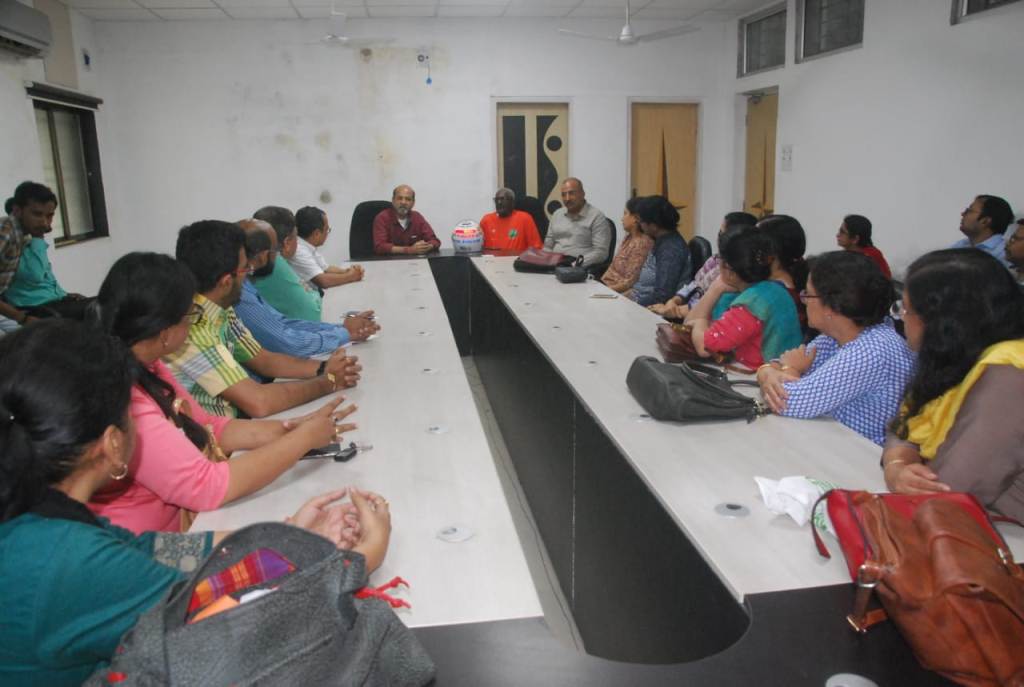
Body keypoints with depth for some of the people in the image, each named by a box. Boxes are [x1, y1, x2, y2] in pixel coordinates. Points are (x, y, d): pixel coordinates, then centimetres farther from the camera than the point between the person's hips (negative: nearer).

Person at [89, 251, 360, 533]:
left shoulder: (143, 366, 0)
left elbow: (207, 428, 6)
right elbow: (207, 486, -27)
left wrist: (289, 428, -9)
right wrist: (304, 438, -19)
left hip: (185, 523, 8)